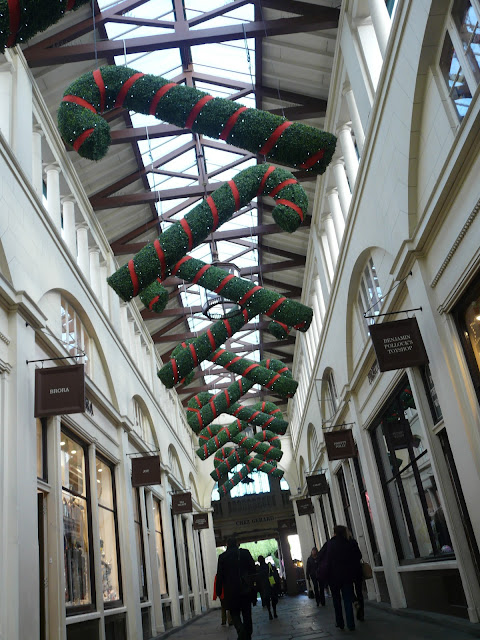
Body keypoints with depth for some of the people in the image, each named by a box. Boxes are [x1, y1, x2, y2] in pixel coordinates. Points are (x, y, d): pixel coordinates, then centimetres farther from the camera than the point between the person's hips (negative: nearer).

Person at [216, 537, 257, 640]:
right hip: (246, 589, 2)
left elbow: (220, 575, -3)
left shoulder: (222, 556, -2)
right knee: (247, 613, 13)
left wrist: (219, 591, 3)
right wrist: (252, 583, 9)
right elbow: (253, 569, 2)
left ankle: (241, 629, -21)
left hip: (231, 590, -2)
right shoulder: (245, 552, 2)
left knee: (235, 613, 5)